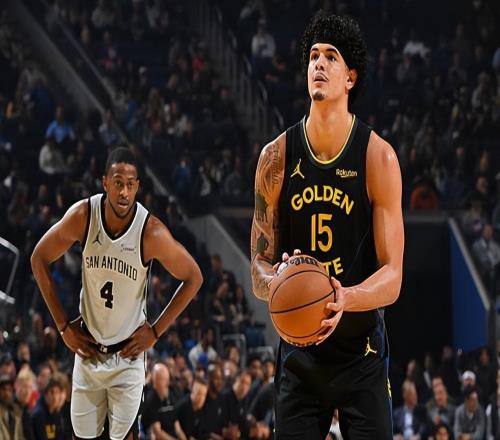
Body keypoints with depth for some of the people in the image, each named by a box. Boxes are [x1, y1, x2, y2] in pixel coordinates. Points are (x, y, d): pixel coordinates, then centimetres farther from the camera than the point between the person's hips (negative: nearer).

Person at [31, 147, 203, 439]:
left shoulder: (151, 232, -21)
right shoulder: (83, 216, -15)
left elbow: (193, 278, -8)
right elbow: (40, 259, 0)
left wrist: (156, 331, -7)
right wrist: (63, 325, -1)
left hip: (128, 353, -3)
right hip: (87, 348, 3)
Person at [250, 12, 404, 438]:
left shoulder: (378, 157, -9)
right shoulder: (277, 157, -2)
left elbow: (392, 277, -10)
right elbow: (259, 269, 2)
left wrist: (346, 299, -31)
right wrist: (277, 283, -22)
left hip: (362, 351, -2)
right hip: (299, 351, 2)